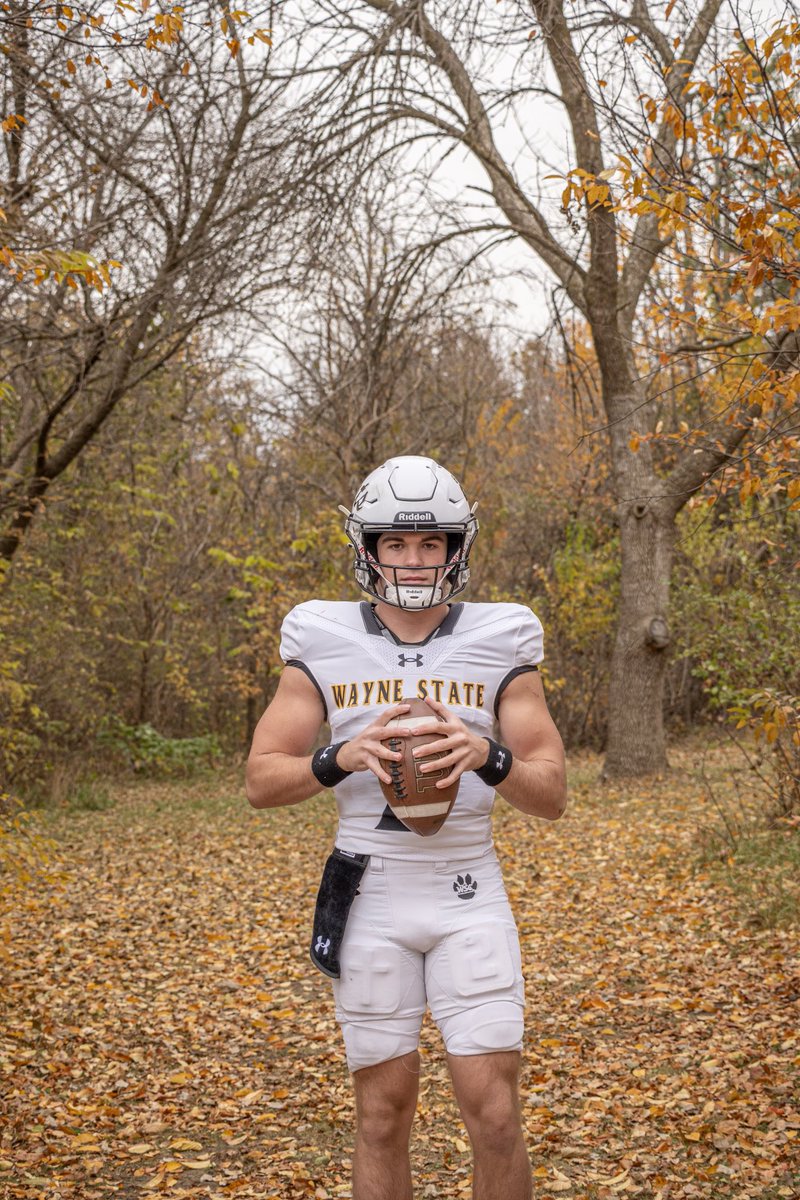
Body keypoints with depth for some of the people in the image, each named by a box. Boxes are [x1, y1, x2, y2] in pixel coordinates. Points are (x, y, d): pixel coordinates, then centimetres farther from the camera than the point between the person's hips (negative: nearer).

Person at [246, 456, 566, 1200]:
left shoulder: (500, 644, 0)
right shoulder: (324, 644, 1)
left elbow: (551, 796, -1)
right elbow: (262, 781, 0)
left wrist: (486, 757, -23)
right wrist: (341, 759, -20)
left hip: (468, 897, 0)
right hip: (369, 895, 0)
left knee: (495, 1115, -3)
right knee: (383, 1113, 7)